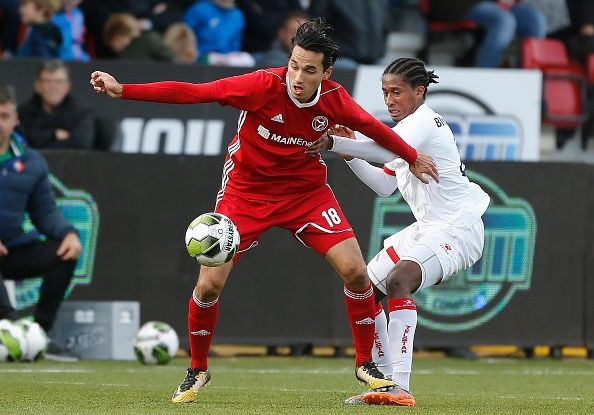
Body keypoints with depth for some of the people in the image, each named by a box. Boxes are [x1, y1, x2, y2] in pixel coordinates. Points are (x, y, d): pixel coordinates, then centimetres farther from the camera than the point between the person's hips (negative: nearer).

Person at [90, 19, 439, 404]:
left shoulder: (334, 100, -15)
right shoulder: (264, 85, -26)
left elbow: (371, 126, 7)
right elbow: (191, 93, -27)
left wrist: (413, 157, 20)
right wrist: (122, 90, -32)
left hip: (306, 191, 2)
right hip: (247, 192, -2)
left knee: (355, 271, -11)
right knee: (209, 284, -10)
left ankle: (366, 364, 10)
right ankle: (197, 371, 15)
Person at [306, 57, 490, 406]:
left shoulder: (423, 122, -14)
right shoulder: (408, 127, 17)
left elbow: (392, 150, -37)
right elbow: (384, 185, 23)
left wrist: (334, 143, -40)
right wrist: (351, 155, 9)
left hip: (458, 228, -11)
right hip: (427, 228, 11)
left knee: (398, 280, -32)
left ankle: (401, 387, -37)